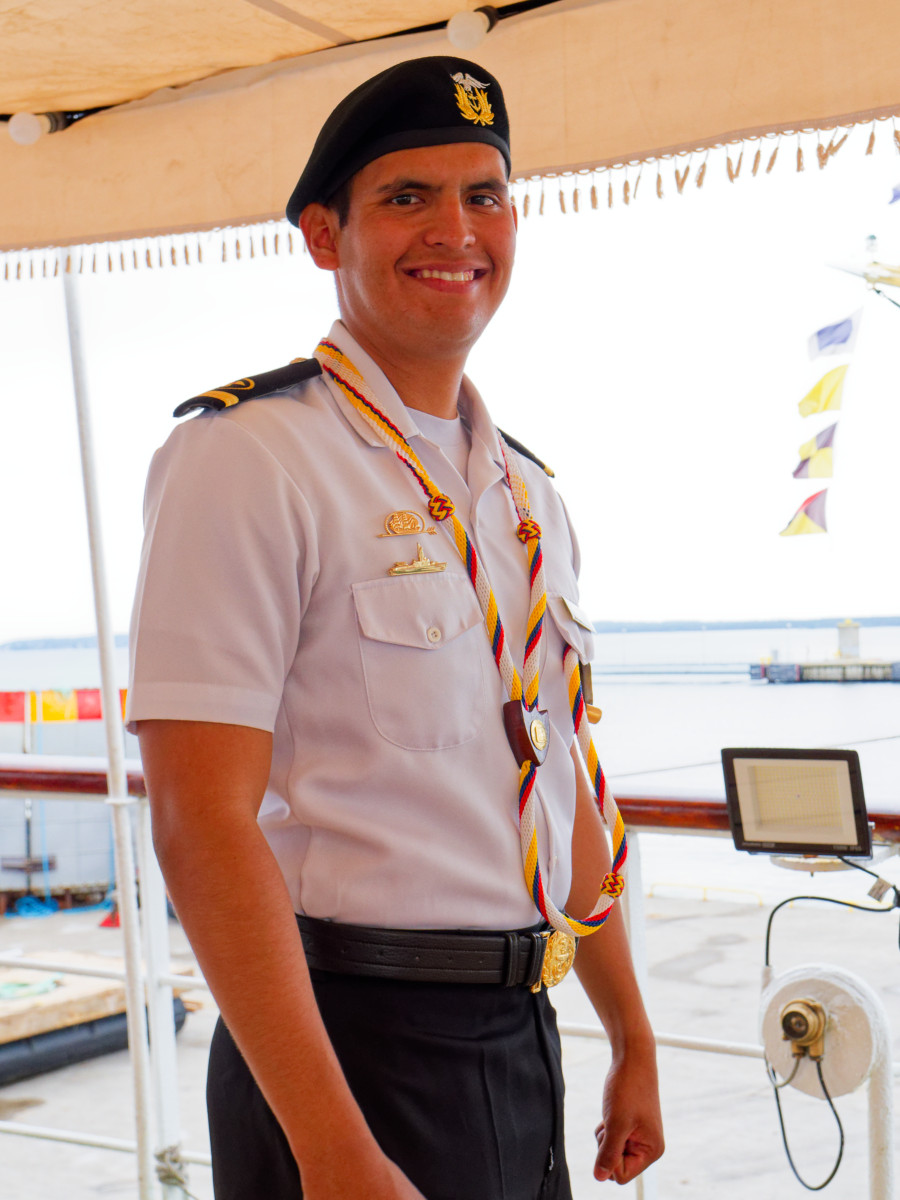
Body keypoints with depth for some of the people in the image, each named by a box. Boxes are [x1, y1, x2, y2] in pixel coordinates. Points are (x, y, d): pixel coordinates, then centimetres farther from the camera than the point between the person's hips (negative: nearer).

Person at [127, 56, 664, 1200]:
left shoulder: (524, 494, 11)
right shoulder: (243, 460, -13)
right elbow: (202, 825, -20)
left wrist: (633, 1044, 18)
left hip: (523, 1041, 7)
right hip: (350, 1049, -7)